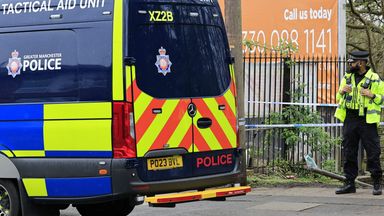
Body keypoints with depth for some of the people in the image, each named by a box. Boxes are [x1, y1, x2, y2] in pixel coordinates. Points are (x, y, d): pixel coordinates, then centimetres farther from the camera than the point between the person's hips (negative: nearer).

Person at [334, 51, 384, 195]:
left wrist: (372, 95, -16)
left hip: (367, 120, -5)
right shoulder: (347, 78, 13)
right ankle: (349, 183, 13)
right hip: (349, 120, 5)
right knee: (349, 153, 6)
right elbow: (338, 99, 21)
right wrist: (341, 92, -1)